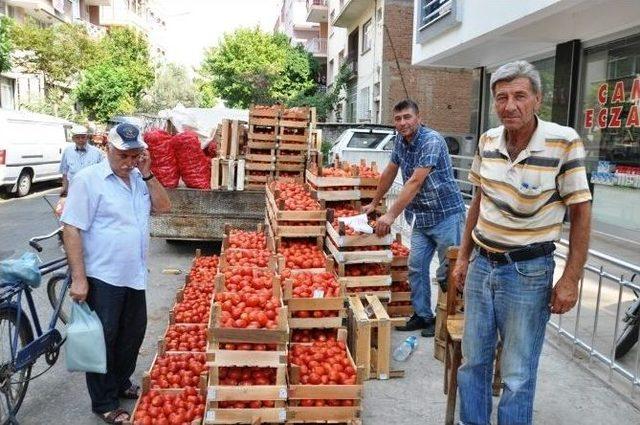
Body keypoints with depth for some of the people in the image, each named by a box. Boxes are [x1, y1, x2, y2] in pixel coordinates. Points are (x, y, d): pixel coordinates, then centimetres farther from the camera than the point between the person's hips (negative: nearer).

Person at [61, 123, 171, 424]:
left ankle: (121, 384, 40)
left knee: (132, 335, 19)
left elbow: (164, 207, 2)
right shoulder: (88, 179, -13)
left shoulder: (139, 178, 7)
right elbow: (72, 230, -16)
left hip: (134, 276, 7)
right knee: (103, 340, 7)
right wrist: (78, 278, -18)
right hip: (102, 278, -6)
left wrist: (148, 175, -9)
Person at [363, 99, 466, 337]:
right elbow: (389, 173, 17)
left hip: (446, 214, -7)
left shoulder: (432, 141, -20)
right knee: (416, 267, 9)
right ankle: (423, 315, 23)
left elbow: (415, 182, -27)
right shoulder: (400, 140, 5)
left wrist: (391, 215, -29)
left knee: (448, 271, 4)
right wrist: (374, 203, 23)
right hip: (421, 217, 7)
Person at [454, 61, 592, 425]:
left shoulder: (564, 142, -15)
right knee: (473, 362, 17)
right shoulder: (488, 140, 0)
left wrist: (571, 280, -12)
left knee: (518, 377, 8)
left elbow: (581, 213, -10)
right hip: (481, 265, 5)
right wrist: (464, 257, 12)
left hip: (528, 272, -5)